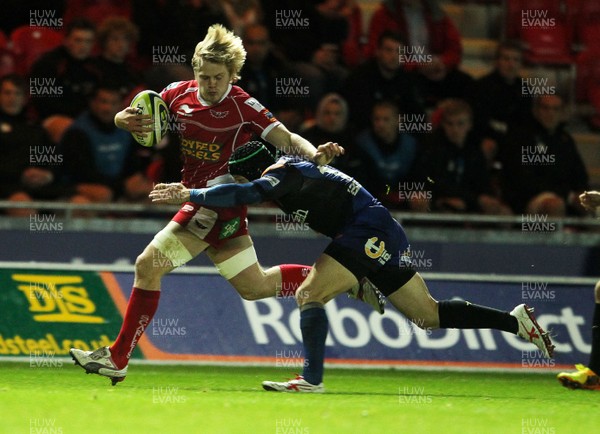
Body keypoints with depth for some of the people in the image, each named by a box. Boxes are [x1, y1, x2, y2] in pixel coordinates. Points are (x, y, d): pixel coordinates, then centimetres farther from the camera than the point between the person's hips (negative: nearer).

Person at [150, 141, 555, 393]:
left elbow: (240, 194, -29)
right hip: (383, 236, 10)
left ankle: (312, 379, -19)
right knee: (428, 314, 12)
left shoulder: (281, 175, -13)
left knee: (309, 294, -14)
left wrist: (189, 194, -21)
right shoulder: (289, 167, 14)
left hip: (368, 231, -10)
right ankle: (516, 320, 13)